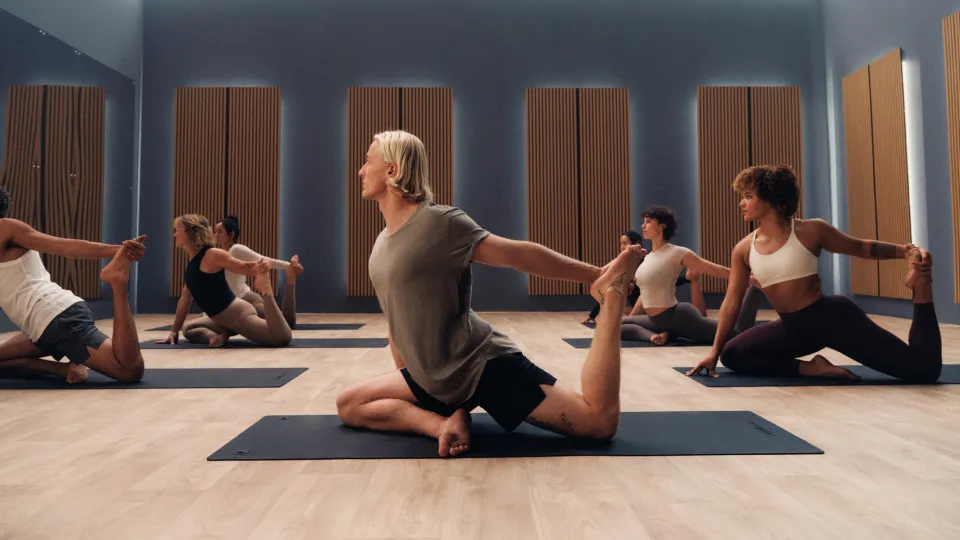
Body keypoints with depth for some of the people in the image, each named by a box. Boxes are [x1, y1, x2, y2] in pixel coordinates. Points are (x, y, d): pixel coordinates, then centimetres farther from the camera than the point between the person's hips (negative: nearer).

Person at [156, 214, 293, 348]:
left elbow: (245, 267, -11)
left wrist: (261, 268, -33)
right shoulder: (191, 264, 14)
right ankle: (221, 336, 0)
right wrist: (174, 331, 21)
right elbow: (185, 300, 19)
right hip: (224, 319, 9)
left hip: (239, 314, -9)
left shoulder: (211, 255, -12)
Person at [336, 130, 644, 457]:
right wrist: (407, 381, 19)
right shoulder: (381, 243, 10)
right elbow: (396, 320, 18)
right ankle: (441, 423, -11)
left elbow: (519, 255, -14)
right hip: (435, 379, 8)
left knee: (600, 421, -14)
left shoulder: (439, 221, -16)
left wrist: (596, 276, -11)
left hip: (485, 367, -7)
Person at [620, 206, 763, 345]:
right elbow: (645, 293, 24)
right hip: (659, 321, 8)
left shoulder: (676, 252, -12)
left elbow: (716, 270, -9)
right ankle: (665, 334, -5)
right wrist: (631, 317, 27)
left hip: (679, 317, -8)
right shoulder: (648, 257, 13)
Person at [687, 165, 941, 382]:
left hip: (832, 317, -4)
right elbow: (731, 301, 1)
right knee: (731, 355, -5)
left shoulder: (811, 231, -8)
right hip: (794, 327, 5)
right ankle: (810, 368, -6)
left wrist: (906, 251, -12)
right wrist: (714, 351, -1)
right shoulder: (744, 249, 0)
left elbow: (863, 248, 6)